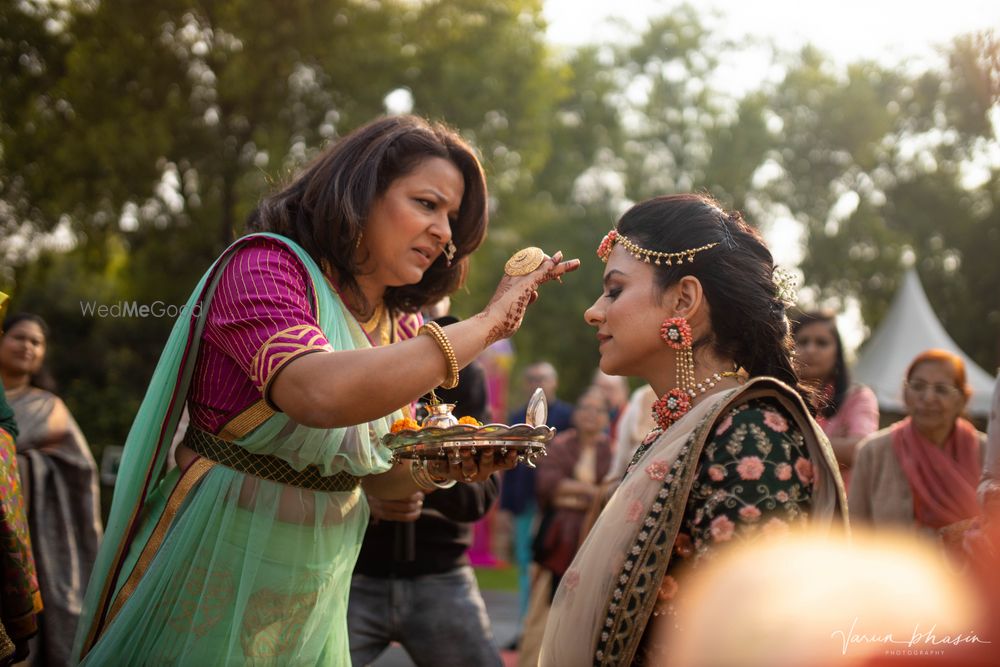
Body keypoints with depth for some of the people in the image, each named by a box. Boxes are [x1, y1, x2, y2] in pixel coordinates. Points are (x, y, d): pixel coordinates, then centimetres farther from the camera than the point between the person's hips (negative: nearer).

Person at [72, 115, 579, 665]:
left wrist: (439, 468, -10)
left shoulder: (403, 327, 4)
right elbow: (321, 392, -37)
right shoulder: (262, 264, -17)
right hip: (215, 570, -7)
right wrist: (485, 324, -30)